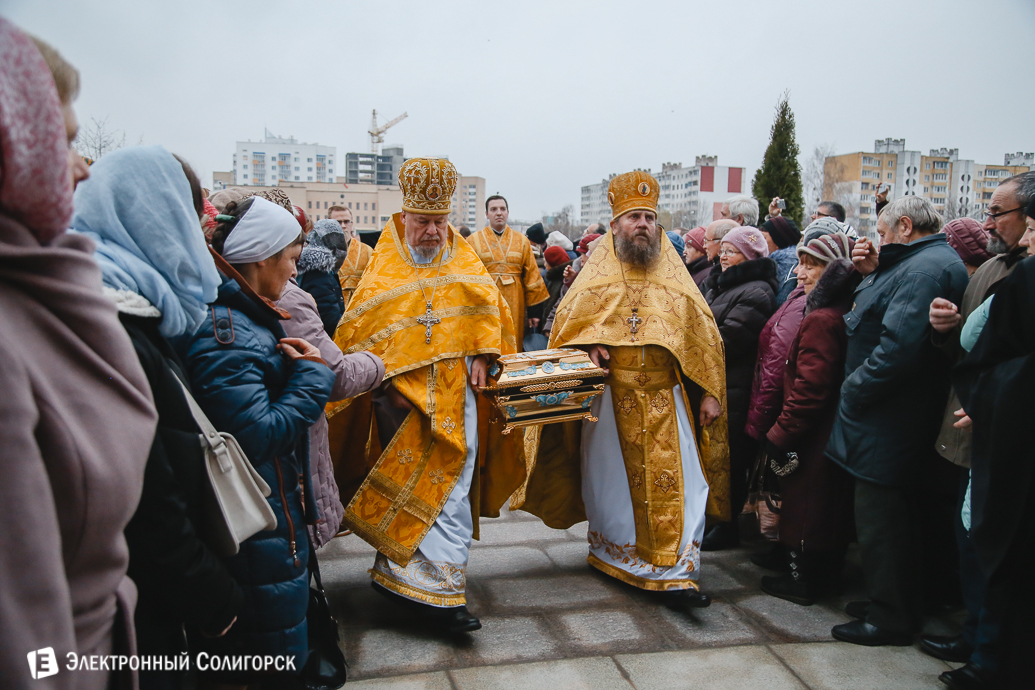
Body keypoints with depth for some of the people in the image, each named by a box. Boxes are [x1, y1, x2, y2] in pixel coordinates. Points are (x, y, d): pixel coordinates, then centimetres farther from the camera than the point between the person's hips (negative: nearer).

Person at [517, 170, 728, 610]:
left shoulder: (675, 279, 9)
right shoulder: (596, 276, 6)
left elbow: (703, 335, 9)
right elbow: (567, 321, 6)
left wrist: (710, 392, 2)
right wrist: (586, 345, -15)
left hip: (665, 400, 1)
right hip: (609, 397, 0)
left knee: (676, 484, -7)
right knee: (610, 483, 11)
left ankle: (675, 574, 1)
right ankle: (611, 556, 32)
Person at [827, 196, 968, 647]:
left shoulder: (926, 267, -19)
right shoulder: (919, 263, 15)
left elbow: (899, 345, -28)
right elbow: (884, 319, 17)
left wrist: (853, 391, -18)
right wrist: (873, 274, 6)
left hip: (888, 422, -11)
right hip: (895, 420, 11)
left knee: (880, 519, 0)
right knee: (891, 516, 19)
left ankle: (890, 618, 13)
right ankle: (893, 604, 33)